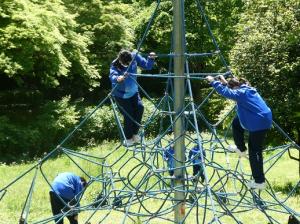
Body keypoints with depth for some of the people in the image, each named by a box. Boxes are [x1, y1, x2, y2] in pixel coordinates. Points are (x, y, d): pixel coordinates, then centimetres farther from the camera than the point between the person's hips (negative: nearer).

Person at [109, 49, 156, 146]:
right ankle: (128, 138, 20)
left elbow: (147, 66, -10)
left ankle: (135, 133, 9)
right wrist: (118, 79, -70)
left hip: (133, 91, 4)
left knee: (140, 108, -13)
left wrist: (151, 59, -30)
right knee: (129, 116, -4)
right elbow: (112, 76, -47)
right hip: (121, 94, -4)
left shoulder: (134, 56, -17)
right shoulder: (115, 65, -28)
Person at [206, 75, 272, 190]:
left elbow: (225, 92, -22)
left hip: (259, 123, -10)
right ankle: (241, 149, 32)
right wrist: (225, 82, 25)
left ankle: (260, 182, 2)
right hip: (263, 120, 10)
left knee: (254, 152, -3)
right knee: (236, 123, 25)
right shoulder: (247, 89, 12)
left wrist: (213, 81, -12)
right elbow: (233, 90, 30)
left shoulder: (241, 93, -15)